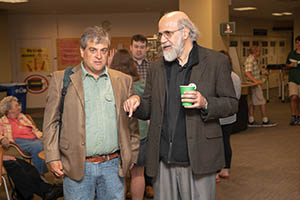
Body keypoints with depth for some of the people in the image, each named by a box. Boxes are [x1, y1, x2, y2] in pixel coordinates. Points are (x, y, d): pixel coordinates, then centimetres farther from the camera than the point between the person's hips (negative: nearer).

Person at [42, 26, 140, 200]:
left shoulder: (123, 81, 7)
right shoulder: (62, 79, 0)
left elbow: (132, 122, 12)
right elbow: (51, 122, 1)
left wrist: (132, 155, 11)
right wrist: (53, 158, -4)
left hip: (113, 166, 2)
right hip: (77, 166, -2)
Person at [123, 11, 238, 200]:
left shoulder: (216, 61, -2)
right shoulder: (157, 67, 12)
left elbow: (232, 104, -1)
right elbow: (149, 110, 14)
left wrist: (205, 103, -19)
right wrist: (137, 102, -8)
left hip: (198, 159, -3)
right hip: (162, 160, 4)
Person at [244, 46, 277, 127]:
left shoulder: (254, 60, 15)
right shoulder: (250, 60, -19)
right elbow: (247, 73, -31)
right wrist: (256, 81, -39)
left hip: (255, 84, 10)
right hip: (253, 84, -10)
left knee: (252, 103, 10)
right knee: (262, 102, -4)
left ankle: (251, 121, 12)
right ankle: (265, 121, 3)